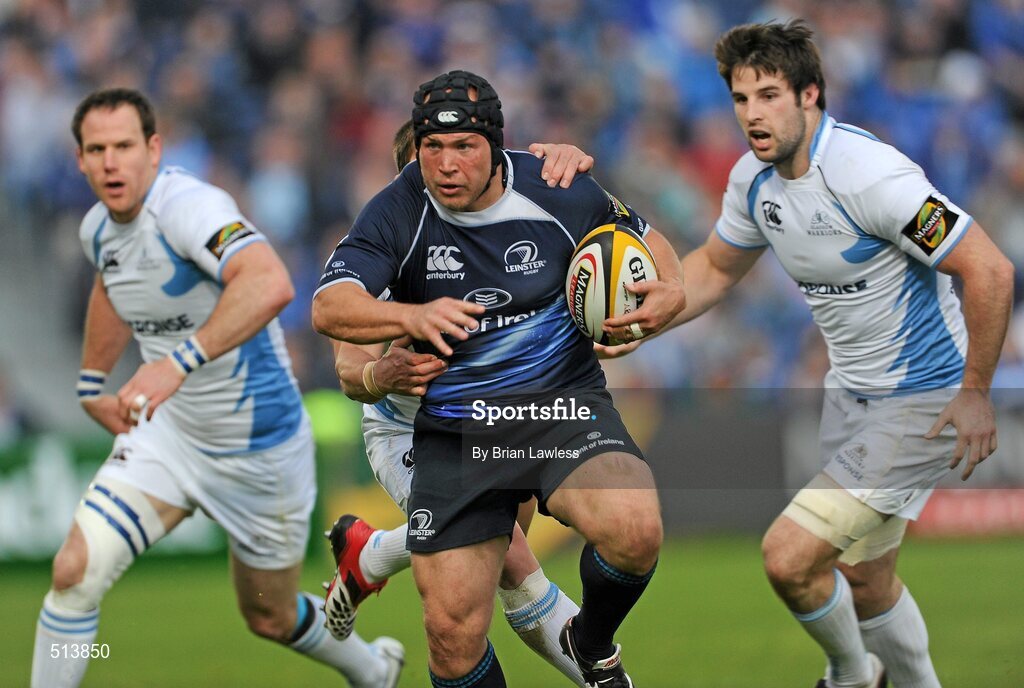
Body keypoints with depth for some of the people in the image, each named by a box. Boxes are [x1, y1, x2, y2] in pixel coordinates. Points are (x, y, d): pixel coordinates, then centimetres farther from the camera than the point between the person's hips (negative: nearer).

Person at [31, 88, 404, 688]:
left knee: (271, 619, 14)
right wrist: (92, 385, 24)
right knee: (75, 571, -15)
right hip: (168, 434, 6)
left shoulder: (188, 206, -29)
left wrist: (180, 361, -57)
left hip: (260, 446, -6)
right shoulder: (98, 228, -2)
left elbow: (271, 285, -48)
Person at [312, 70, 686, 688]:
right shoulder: (399, 213, -8)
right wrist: (412, 316, -39)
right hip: (454, 434, 1)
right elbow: (329, 308, -20)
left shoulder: (558, 194, -7)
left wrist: (670, 293, -10)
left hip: (564, 405, -1)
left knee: (635, 531, -30)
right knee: (453, 636, -5)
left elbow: (644, 240, 12)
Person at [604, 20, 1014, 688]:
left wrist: (975, 392, -21)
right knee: (863, 580, 17)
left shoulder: (869, 172, -27)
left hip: (923, 400, -8)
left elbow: (990, 270, -26)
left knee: (789, 558, -13)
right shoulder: (755, 178, -1)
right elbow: (717, 266, 18)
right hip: (851, 393, 8)